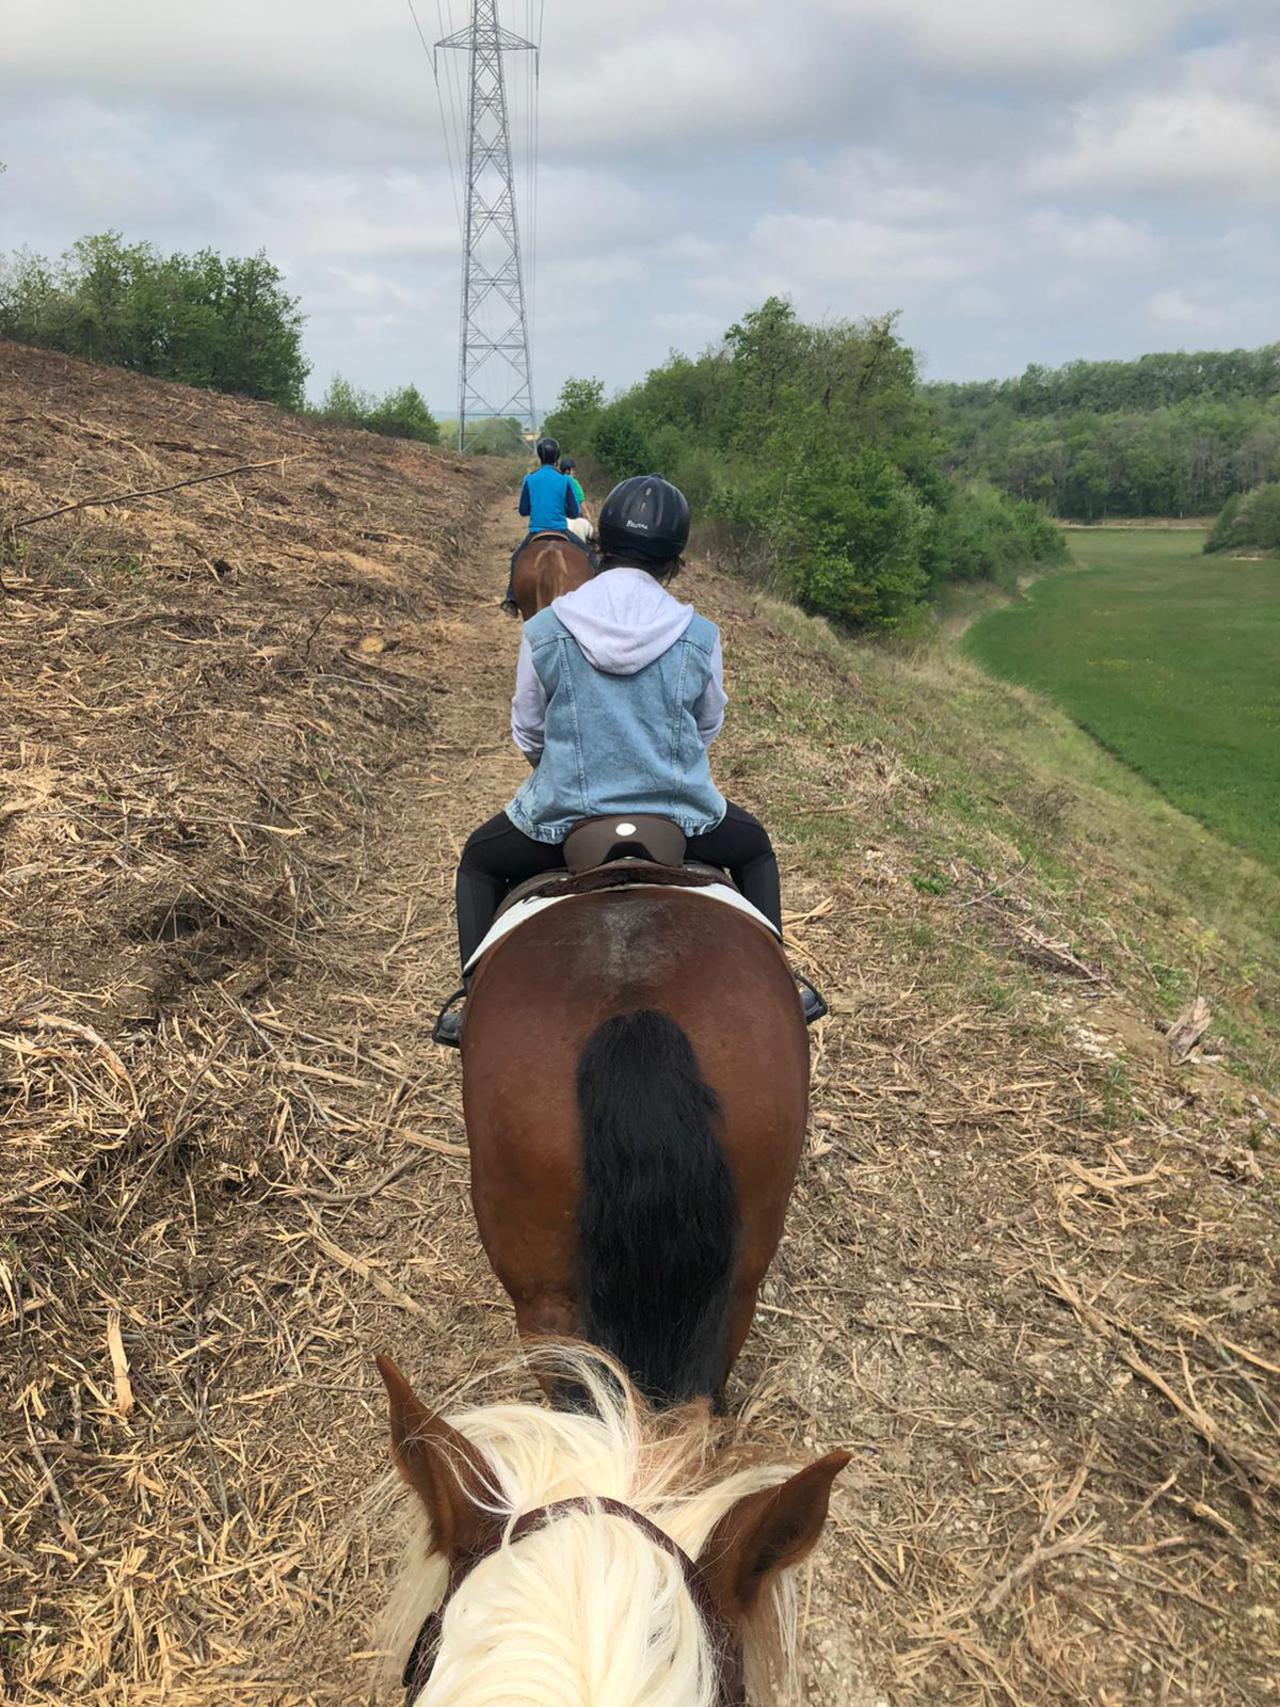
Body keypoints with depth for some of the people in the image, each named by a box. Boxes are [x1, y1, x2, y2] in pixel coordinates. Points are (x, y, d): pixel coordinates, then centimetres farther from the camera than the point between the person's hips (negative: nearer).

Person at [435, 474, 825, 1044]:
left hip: (561, 819, 0)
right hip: (681, 816, 1)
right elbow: (708, 727, 6)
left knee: (478, 862, 30)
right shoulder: (700, 637, -9)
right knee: (755, 846, 33)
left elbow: (526, 731, 2)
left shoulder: (543, 632, -10)